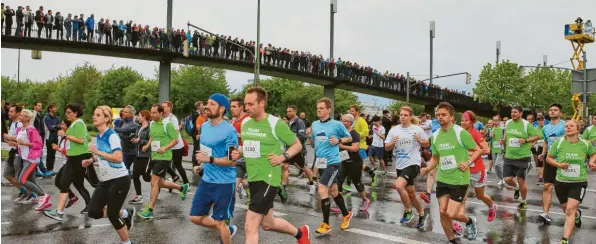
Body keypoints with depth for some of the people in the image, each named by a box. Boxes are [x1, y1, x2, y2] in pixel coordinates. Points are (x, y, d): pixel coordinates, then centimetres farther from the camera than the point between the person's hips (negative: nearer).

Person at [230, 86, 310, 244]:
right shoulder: (245, 123, 6)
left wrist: (282, 157, -19)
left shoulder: (275, 124, -13)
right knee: (267, 223, 21)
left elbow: (297, 145, -4)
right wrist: (238, 153, 1)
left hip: (268, 180, -8)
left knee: (250, 227, -9)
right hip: (253, 179, 8)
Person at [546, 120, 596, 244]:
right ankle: (577, 214, 58)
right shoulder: (558, 142, -8)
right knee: (566, 209, 20)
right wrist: (559, 164, -16)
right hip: (561, 182, 2)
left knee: (570, 210, -16)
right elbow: (549, 158, 2)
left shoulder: (585, 144, -5)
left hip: (579, 182, -2)